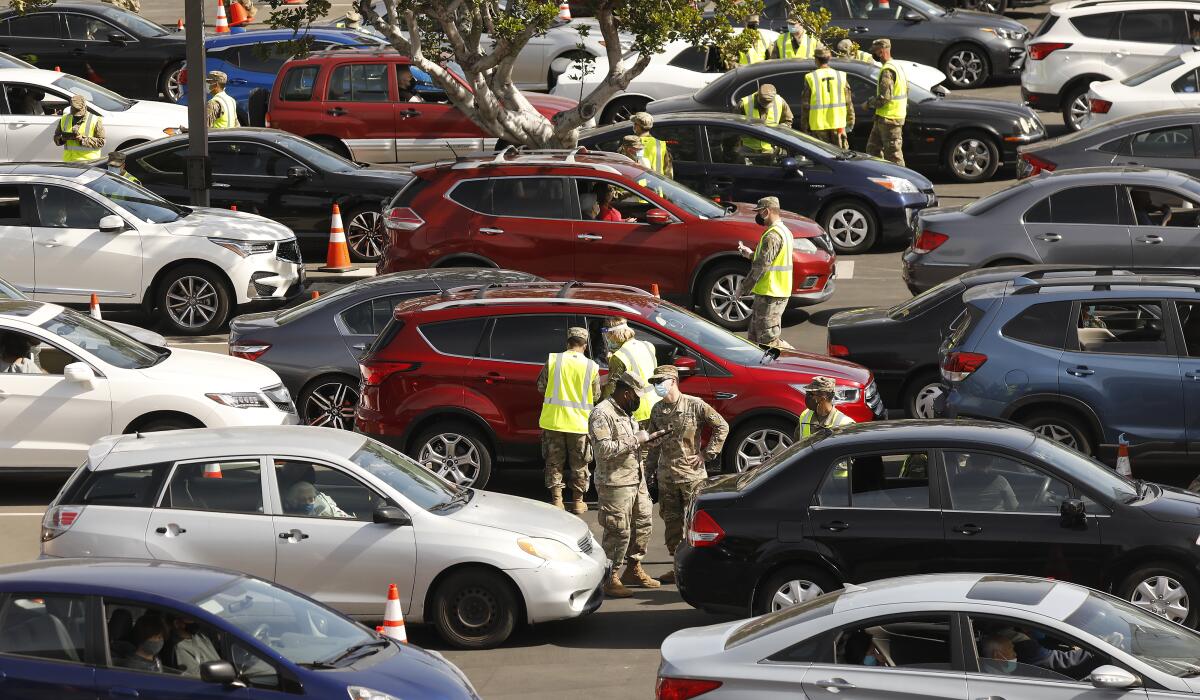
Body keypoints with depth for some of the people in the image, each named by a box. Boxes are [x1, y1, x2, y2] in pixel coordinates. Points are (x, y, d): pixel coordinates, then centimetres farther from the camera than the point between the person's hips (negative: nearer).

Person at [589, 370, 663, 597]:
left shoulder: (625, 413, 17)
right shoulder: (602, 414, -15)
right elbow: (603, 449, -25)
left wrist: (646, 439, 12)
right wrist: (634, 441, -20)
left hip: (636, 480, 10)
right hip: (615, 483, -10)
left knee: (643, 523, 15)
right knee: (618, 532, -8)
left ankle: (633, 569, 30)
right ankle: (609, 580, -1)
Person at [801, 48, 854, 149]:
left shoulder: (810, 78, -5)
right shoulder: (840, 76, 3)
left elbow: (805, 105, -3)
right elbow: (848, 102, 4)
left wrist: (805, 125, 4)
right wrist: (850, 122, 12)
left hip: (818, 125, -2)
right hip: (838, 122, 2)